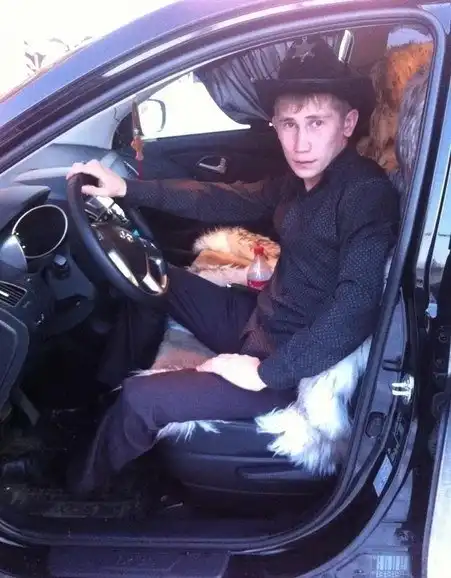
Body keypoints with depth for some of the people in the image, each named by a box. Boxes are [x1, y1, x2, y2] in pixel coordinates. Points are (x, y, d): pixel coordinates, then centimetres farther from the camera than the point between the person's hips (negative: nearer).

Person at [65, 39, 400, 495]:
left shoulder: (367, 195, -24)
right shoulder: (303, 180, 2)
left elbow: (356, 310, -32)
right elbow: (226, 201, 9)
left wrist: (267, 373, -29)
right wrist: (127, 189, 5)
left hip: (293, 363, -9)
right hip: (258, 324, 9)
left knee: (141, 401, -12)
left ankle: (76, 487, 17)